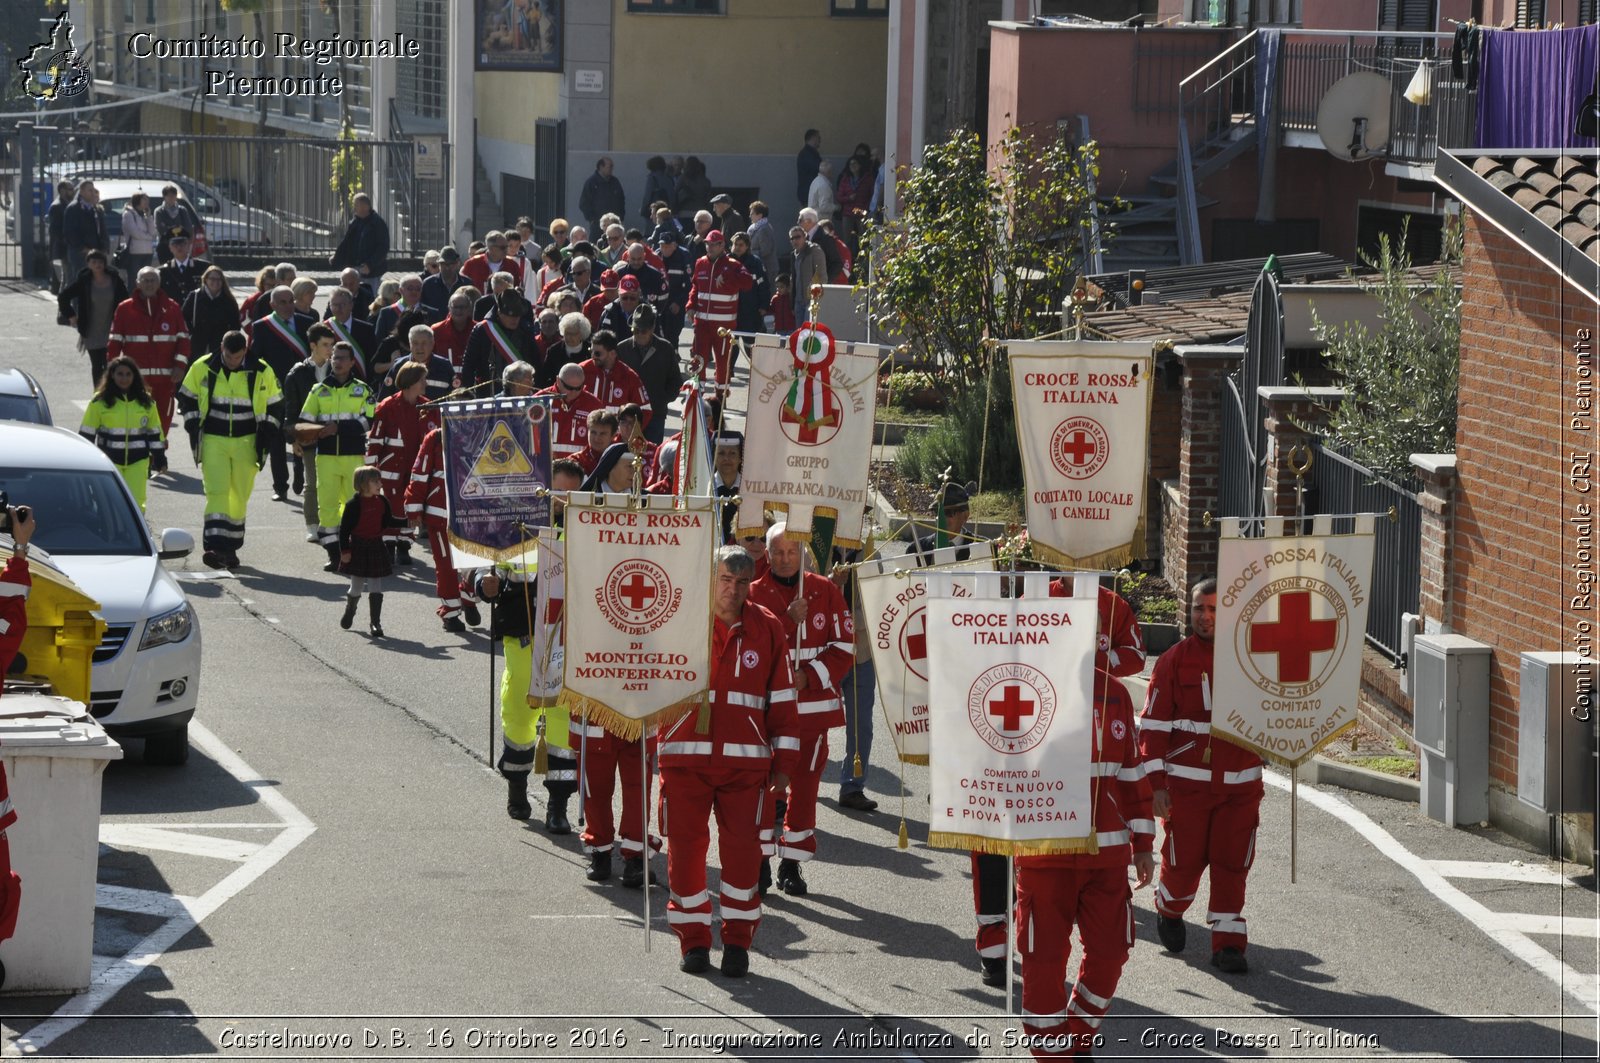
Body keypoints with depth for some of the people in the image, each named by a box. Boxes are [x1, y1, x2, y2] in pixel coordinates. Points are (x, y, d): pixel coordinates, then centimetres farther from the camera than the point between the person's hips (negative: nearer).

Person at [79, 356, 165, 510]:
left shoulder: (145, 402, 5)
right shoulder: (100, 402, -3)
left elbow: (154, 432, 12)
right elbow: (87, 432, 1)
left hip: (137, 461, 1)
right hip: (109, 460, -1)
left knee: (136, 500, -5)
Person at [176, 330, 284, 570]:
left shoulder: (262, 373, -2)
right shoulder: (202, 369, -3)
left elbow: (274, 406, 8)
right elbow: (187, 398, 9)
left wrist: (266, 436, 0)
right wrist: (193, 428, 1)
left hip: (246, 442, 2)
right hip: (213, 441, -2)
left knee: (239, 496, 8)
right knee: (217, 492, -15)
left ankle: (230, 547, 20)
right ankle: (214, 546, -21)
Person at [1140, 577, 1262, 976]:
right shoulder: (1174, 661, -3)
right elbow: (1153, 726, -4)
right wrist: (1157, 785, -9)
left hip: (1240, 783, 2)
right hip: (1187, 783, -2)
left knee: (1232, 865, 0)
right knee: (1184, 861, 3)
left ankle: (1228, 943, 7)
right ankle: (1169, 912, 33)